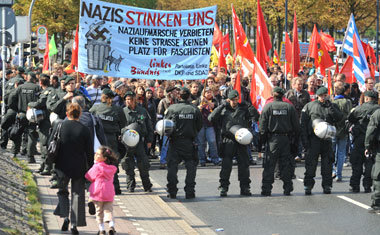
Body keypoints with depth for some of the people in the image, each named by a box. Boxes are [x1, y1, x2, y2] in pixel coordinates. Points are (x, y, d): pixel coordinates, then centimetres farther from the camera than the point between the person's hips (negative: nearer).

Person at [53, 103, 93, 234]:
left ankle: (65, 216, -3)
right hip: (79, 167, 0)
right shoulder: (84, 130, -6)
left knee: (62, 191, 18)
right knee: (77, 194, 8)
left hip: (62, 166, 0)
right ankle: (74, 224, 3)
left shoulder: (59, 127, -5)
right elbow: (90, 152, -3)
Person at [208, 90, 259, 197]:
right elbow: (211, 118, -4)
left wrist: (248, 106, -2)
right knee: (226, 165, -5)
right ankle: (223, 188, 0)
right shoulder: (224, 110, 9)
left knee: (244, 164, 2)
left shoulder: (243, 109, 14)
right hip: (228, 141, -2)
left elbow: (256, 117, 7)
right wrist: (221, 106, -8)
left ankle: (245, 188, 10)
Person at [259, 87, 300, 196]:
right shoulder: (290, 107, 4)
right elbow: (296, 126, 6)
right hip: (286, 138, 2)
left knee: (269, 165, 0)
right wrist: (295, 141, 13)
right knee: (286, 164, 7)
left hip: (273, 139, -2)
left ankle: (266, 188, -4)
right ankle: (287, 188, 7)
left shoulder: (267, 107, -1)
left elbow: (262, 125, -3)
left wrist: (262, 140, 2)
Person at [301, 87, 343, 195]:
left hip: (327, 139, 2)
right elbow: (303, 123, 3)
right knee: (311, 163, -2)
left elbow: (339, 117, -6)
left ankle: (327, 186, 11)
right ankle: (308, 186, 4)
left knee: (327, 163, 4)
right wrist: (304, 139, -4)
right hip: (313, 138, -2)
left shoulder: (333, 106, 12)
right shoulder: (309, 106, 5)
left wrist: (330, 107, -14)